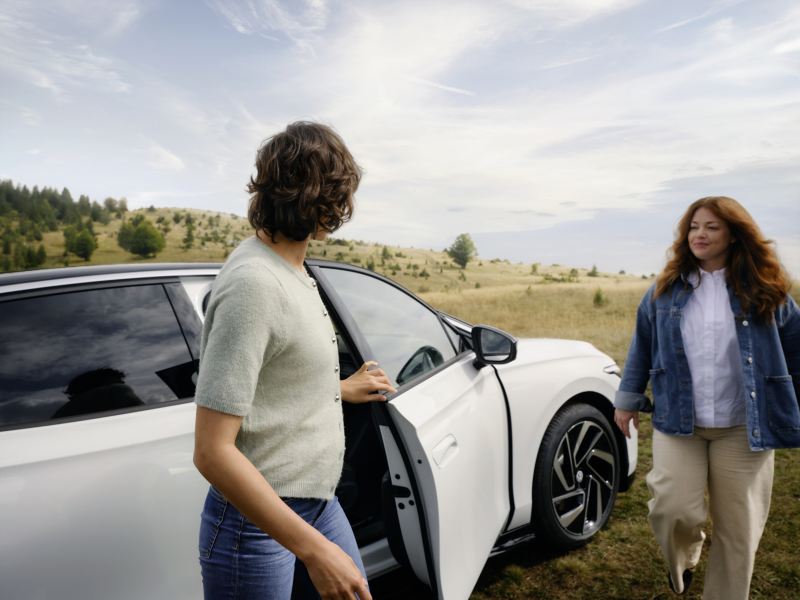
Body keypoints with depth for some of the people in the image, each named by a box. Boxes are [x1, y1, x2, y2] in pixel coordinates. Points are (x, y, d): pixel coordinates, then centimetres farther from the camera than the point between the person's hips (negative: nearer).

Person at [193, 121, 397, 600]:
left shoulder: (291, 271, 4)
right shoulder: (254, 283, -24)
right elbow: (212, 452, -25)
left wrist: (341, 389, 28)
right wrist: (314, 549, -24)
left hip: (319, 503, 8)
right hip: (257, 522, -8)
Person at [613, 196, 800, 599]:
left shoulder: (765, 291, -1)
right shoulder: (666, 289, 3)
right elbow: (642, 346, 10)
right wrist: (628, 399, 10)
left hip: (743, 428, 0)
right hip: (676, 421, 1)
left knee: (737, 526, 7)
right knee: (675, 508, -7)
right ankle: (681, 560, 29)